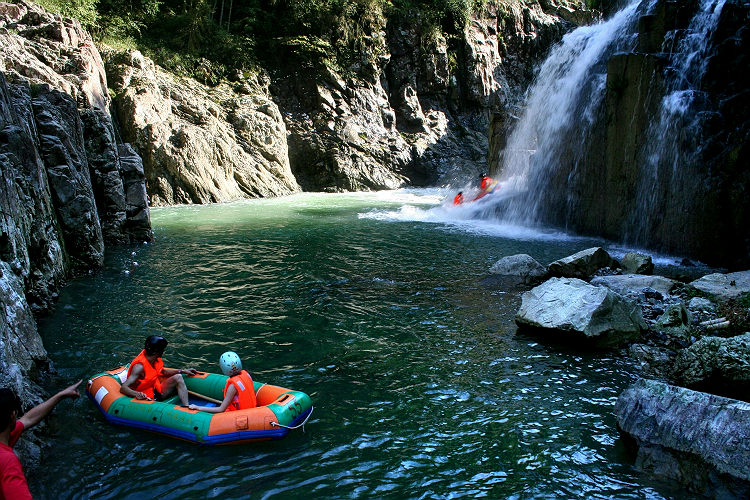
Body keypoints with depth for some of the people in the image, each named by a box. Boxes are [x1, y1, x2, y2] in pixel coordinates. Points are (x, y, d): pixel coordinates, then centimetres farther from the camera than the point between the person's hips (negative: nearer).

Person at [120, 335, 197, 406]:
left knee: (178, 377, -2)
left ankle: (186, 407, -15)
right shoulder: (139, 366, -25)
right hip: (147, 398, -9)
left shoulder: (155, 359, 0)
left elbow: (162, 372, 23)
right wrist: (136, 394, -50)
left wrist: (182, 371, 18)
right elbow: (123, 388, -30)